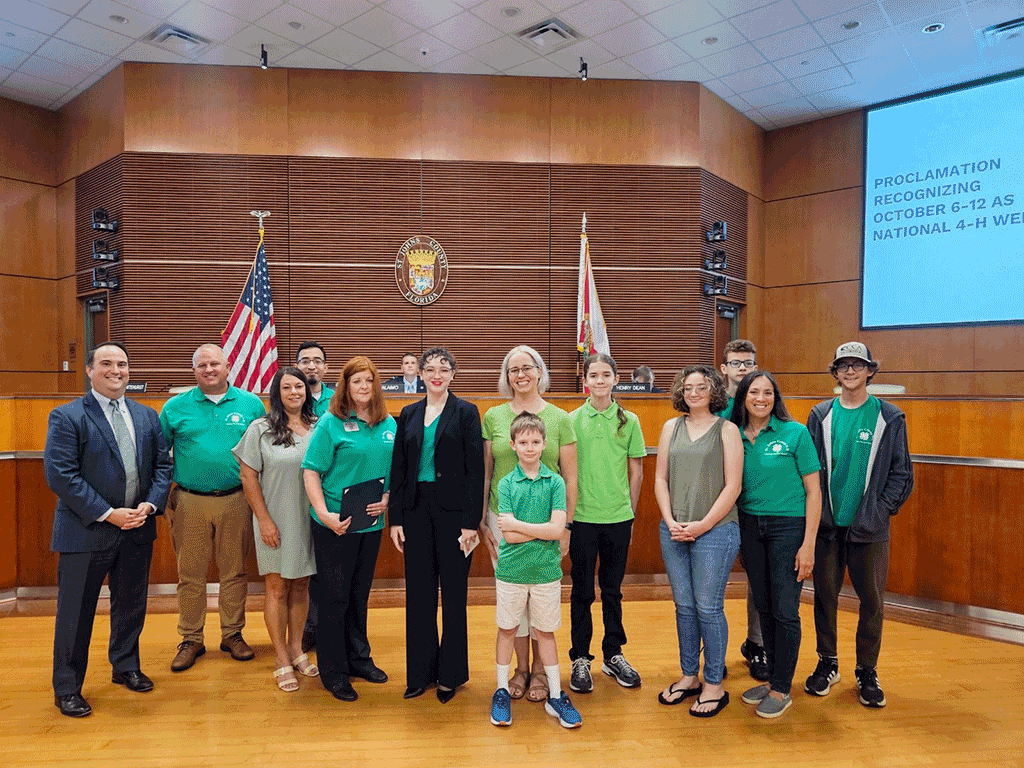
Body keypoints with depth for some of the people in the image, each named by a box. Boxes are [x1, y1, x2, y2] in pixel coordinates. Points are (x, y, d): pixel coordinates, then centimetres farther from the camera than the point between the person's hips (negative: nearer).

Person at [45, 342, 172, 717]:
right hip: (86, 532, -4)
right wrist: (107, 514, -18)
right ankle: (67, 689, 26)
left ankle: (125, 667, 38)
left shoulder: (147, 416, 8)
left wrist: (150, 505, -9)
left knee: (131, 605, 18)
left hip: (138, 530, 5)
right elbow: (60, 474, -15)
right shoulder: (67, 417, -7)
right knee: (75, 612, 8)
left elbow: (162, 465, 8)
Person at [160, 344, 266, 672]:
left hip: (236, 501, 0)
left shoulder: (251, 404, 3)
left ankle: (232, 634, 24)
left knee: (234, 571, 9)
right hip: (189, 502, 0)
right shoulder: (175, 407, 3)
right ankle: (191, 640, 23)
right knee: (190, 575, 8)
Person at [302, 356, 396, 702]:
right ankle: (334, 673, 20)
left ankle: (359, 658, 35)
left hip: (372, 523, 5)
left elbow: (395, 472, 11)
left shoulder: (389, 425, 6)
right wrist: (324, 514, -19)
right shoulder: (331, 423, -8)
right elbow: (311, 472, -10)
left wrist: (386, 500, -6)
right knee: (335, 596, 6)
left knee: (360, 593, 18)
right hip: (335, 524, -4)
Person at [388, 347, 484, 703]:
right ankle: (420, 672, 26)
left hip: (452, 511, -4)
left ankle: (450, 673, 22)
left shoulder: (466, 412, -3)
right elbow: (398, 469, 9)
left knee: (454, 593, 7)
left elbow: (476, 469, -7)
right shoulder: (408, 414, 9)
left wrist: (471, 521, -13)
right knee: (419, 593, 10)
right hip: (416, 510, 4)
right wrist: (395, 518, 4)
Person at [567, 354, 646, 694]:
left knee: (613, 589, 14)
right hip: (582, 517, -1)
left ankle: (613, 655, 29)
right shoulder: (572, 420, -1)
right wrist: (566, 515, 1)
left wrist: (630, 513, 7)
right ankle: (580, 659, 21)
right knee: (582, 591, 7)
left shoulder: (629, 421, 2)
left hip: (618, 518, 1)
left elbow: (636, 472, 7)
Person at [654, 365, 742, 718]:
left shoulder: (726, 430, -1)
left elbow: (732, 486, -6)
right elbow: (661, 479, 8)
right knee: (684, 606, 12)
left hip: (714, 530, -4)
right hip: (673, 530, 4)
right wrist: (671, 522, -3)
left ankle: (714, 685, 17)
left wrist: (702, 525, -11)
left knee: (708, 608, 2)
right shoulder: (671, 427, 10)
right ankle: (689, 677, 27)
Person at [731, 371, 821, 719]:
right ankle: (772, 678, 28)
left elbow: (813, 491, -6)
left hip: (788, 526, -3)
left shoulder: (795, 433, -7)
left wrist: (808, 544, -10)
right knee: (763, 608, 12)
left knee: (785, 611, 1)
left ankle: (782, 689, 16)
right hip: (749, 527, 4)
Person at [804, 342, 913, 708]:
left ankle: (867, 671, 25)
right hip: (826, 525, 1)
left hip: (869, 527, -1)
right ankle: (827, 663, 26)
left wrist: (882, 509, -6)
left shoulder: (889, 417, 0)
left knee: (872, 600, 7)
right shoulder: (820, 415, 4)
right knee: (825, 595, 10)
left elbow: (902, 472, 2)